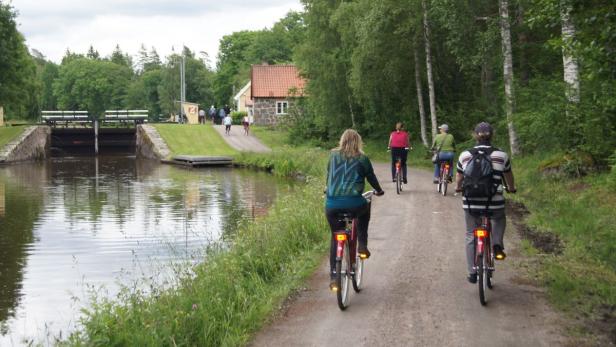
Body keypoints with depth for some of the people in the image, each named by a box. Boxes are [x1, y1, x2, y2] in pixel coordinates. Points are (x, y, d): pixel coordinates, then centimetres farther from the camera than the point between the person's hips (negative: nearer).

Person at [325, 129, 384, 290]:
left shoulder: (333, 155, 12)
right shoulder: (362, 159, 6)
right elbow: (371, 177, 17)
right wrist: (379, 190, 37)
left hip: (332, 203, 2)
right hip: (353, 202, -2)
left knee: (335, 238, 17)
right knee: (365, 210, 34)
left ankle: (333, 276, 11)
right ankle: (362, 245, 24)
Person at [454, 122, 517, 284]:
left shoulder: (465, 155, 3)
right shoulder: (501, 155, 1)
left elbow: (459, 179, 16)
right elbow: (509, 178, 17)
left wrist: (458, 188, 39)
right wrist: (511, 188, 39)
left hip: (471, 203, 1)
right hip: (494, 203, -1)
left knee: (471, 237, 16)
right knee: (499, 220, 32)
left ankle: (472, 273, 15)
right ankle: (497, 244, 7)